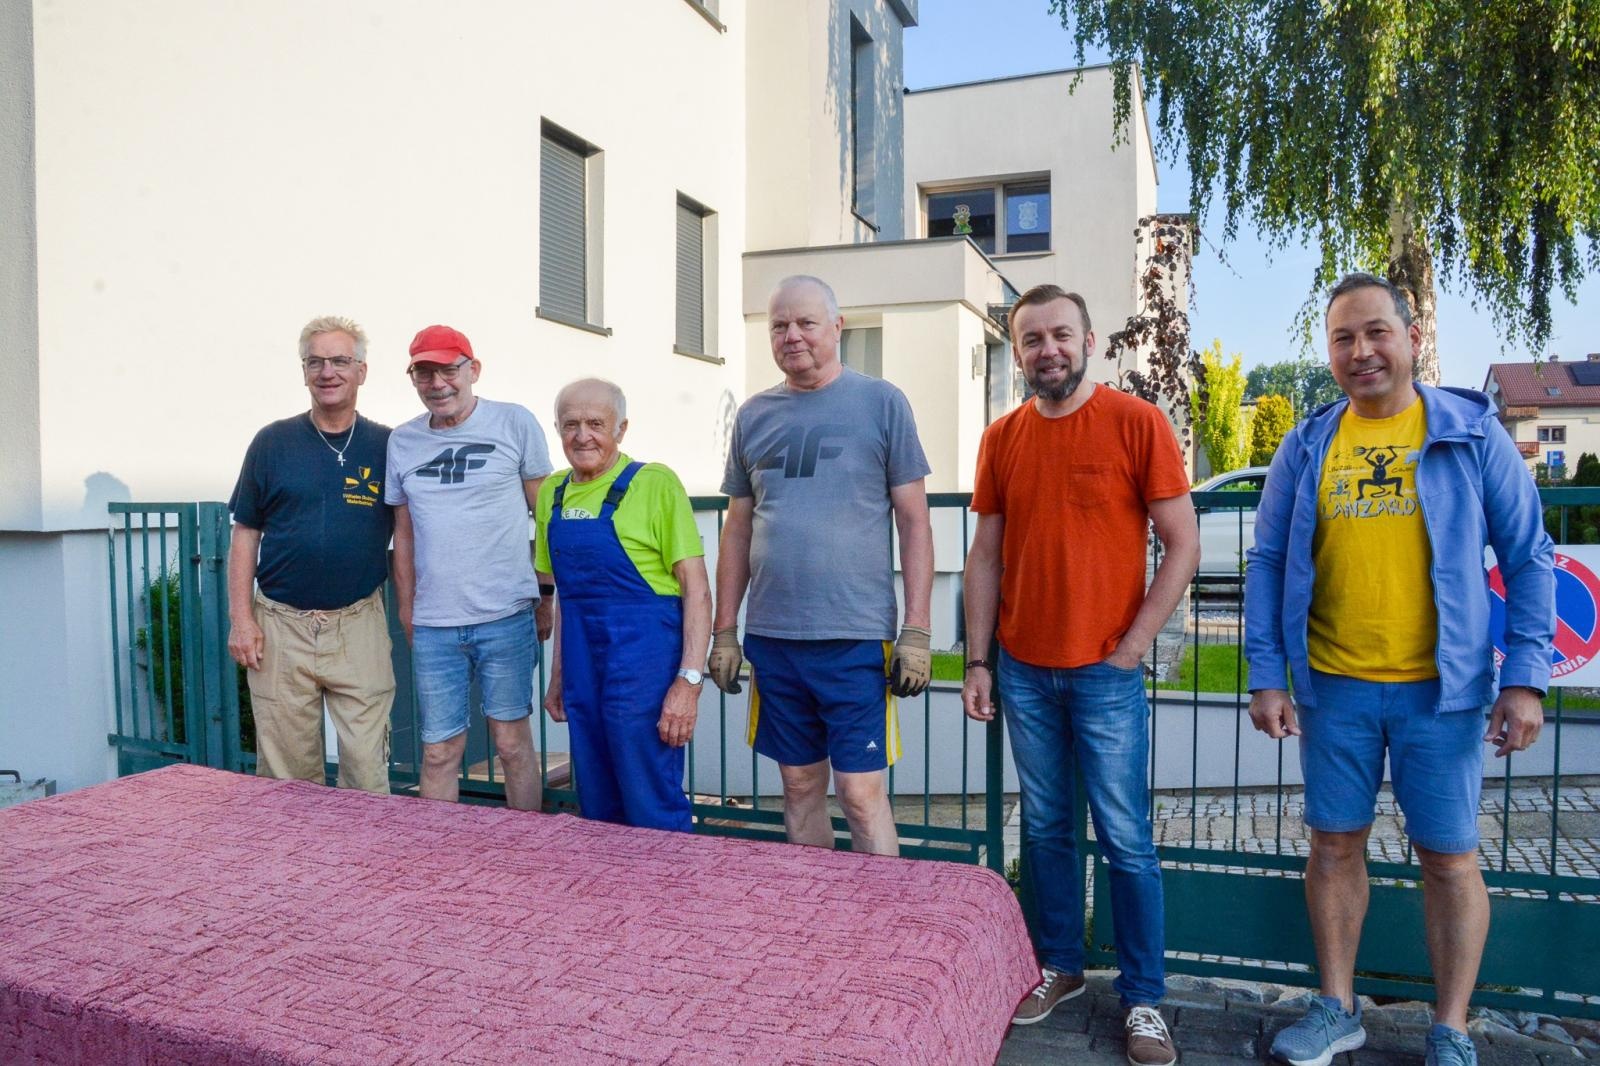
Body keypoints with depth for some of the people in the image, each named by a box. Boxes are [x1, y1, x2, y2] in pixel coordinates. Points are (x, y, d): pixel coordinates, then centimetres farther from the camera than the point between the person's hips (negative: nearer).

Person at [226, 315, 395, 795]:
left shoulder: (386, 446, 4)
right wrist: (241, 619, 0)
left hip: (359, 625, 0)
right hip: (281, 627, 1)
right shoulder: (273, 442, 5)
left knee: (367, 770, 1)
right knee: (287, 774, 8)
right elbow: (245, 534, 8)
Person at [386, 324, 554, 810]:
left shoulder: (515, 423, -2)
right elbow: (404, 533, 17)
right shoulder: (402, 441, 10)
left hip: (506, 616, -3)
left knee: (512, 740, 5)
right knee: (438, 751, 7)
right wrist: (405, 609, 14)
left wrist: (547, 597, 0)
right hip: (433, 625, 3)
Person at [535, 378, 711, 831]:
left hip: (643, 664, -6)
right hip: (583, 666, 6)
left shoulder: (654, 483, -10)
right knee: (598, 812, 16)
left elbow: (696, 589, -12)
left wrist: (689, 680, -17)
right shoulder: (552, 492, 10)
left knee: (653, 813, 0)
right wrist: (559, 674, 18)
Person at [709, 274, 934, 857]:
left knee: (862, 793, -2)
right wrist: (724, 631, 10)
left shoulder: (881, 403, 0)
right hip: (772, 637, 4)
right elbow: (738, 529, 14)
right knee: (799, 785, 14)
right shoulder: (754, 415, 11)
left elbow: (914, 521, -2)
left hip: (856, 638, -4)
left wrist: (917, 631, -8)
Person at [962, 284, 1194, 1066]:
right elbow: (985, 557, 8)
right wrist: (977, 663, 4)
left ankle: (1142, 999, 19)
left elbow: (1182, 546, -6)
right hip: (1023, 671, 4)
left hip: (1105, 672, -3)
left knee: (1125, 839, 3)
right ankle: (1060, 967, 31)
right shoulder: (1001, 439, 5)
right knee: (1044, 827, 14)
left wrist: (1131, 647, -10)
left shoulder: (1137, 423, -6)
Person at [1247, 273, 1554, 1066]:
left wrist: (1526, 676, -7)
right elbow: (1268, 564, 5)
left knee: (1449, 858, 7)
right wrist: (1265, 676, -1)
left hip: (1441, 688, -1)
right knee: (1334, 846, 11)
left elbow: (1528, 559, 1)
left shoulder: (1472, 433, -1)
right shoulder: (1307, 446, 3)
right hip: (1333, 687, 2)